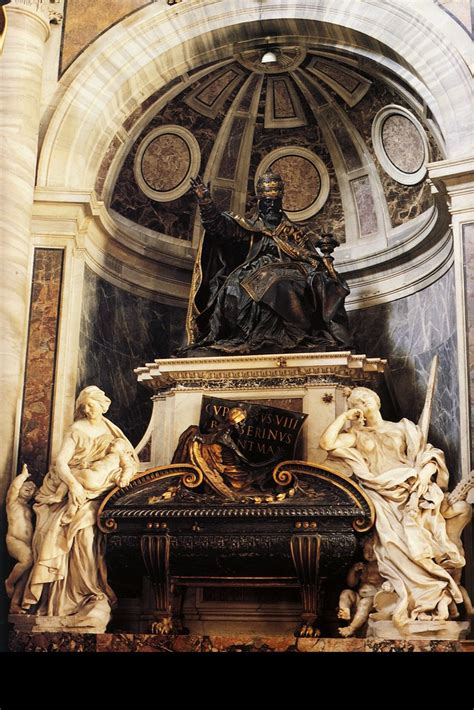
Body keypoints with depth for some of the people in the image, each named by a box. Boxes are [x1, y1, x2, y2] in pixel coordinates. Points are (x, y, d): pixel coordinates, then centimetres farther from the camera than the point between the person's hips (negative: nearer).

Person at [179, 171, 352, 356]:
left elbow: (313, 261, 21)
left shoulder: (296, 233, 26)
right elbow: (219, 224, 8)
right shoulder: (249, 229, 22)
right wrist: (205, 201, -7)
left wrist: (325, 256, 0)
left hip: (289, 276, 0)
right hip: (255, 276, 0)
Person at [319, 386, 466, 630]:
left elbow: (430, 456, 13)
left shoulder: (403, 428, 23)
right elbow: (326, 443, 4)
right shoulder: (357, 435, 21)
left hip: (410, 487, 1)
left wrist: (426, 472, -8)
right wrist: (344, 416, 11)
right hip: (382, 493, -1)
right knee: (393, 537, -29)